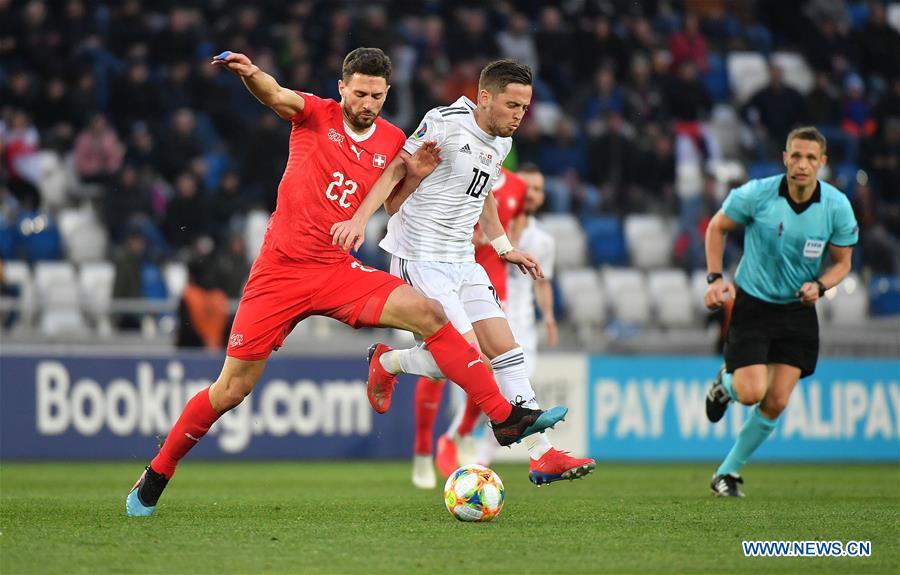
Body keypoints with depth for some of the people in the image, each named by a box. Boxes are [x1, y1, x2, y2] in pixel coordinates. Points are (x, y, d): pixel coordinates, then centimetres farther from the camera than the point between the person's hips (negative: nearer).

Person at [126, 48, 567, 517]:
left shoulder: (391, 142, 7)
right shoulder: (316, 115, -2)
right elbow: (275, 95, -22)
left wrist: (413, 175, -5)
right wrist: (249, 74, -45)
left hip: (336, 272, 3)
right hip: (279, 270, -3)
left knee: (428, 314, -18)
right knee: (231, 390, -2)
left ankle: (505, 417, -15)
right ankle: (157, 475, 17)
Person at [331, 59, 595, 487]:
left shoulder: (500, 143, 12)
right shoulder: (445, 123, -14)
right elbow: (397, 170, -15)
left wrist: (504, 247, 26)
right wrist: (360, 219, -25)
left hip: (461, 261, 8)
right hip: (420, 259, -8)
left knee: (505, 350, 0)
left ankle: (542, 456, 1)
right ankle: (387, 362, 12)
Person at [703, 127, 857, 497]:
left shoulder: (837, 206, -11)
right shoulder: (756, 194, -17)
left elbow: (842, 261, 3)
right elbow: (717, 227, 1)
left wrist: (819, 285, -18)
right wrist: (715, 279, -8)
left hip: (797, 310, 2)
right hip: (751, 304, -2)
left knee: (776, 403, -3)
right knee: (752, 393, -15)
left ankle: (727, 472, 15)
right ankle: (725, 383, 23)